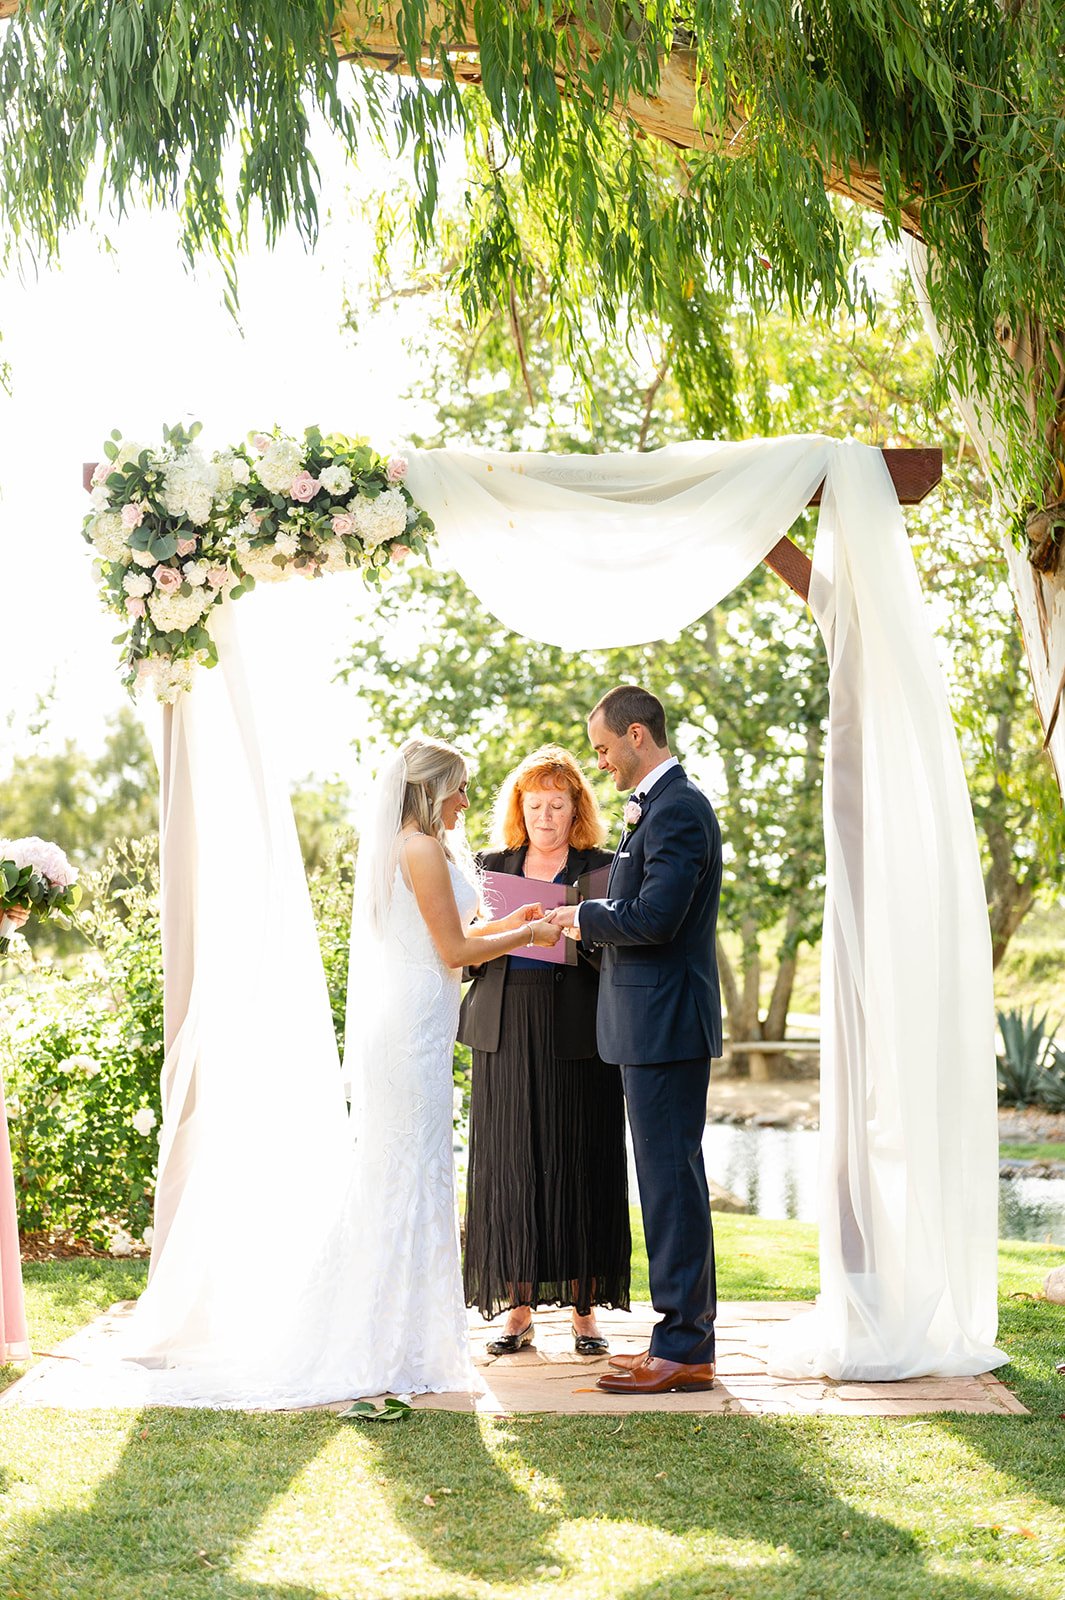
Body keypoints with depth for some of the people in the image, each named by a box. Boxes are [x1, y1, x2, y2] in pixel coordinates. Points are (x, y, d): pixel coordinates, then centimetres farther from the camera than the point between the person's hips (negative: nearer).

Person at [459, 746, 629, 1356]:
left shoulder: (601, 868, 5)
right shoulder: (494, 865, 14)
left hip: (576, 1032, -2)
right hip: (506, 1031, 2)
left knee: (578, 1163, -1)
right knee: (510, 1166, 1)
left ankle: (585, 1306, 7)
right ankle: (518, 1308, 8)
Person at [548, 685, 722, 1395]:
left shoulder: (677, 808, -15)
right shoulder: (663, 806, 18)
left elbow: (654, 917, -23)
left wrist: (584, 917, -8)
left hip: (666, 1023, -11)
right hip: (655, 1023, 11)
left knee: (672, 1180, -6)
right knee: (670, 1178, 14)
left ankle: (684, 1350, 0)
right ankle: (686, 1336, 22)